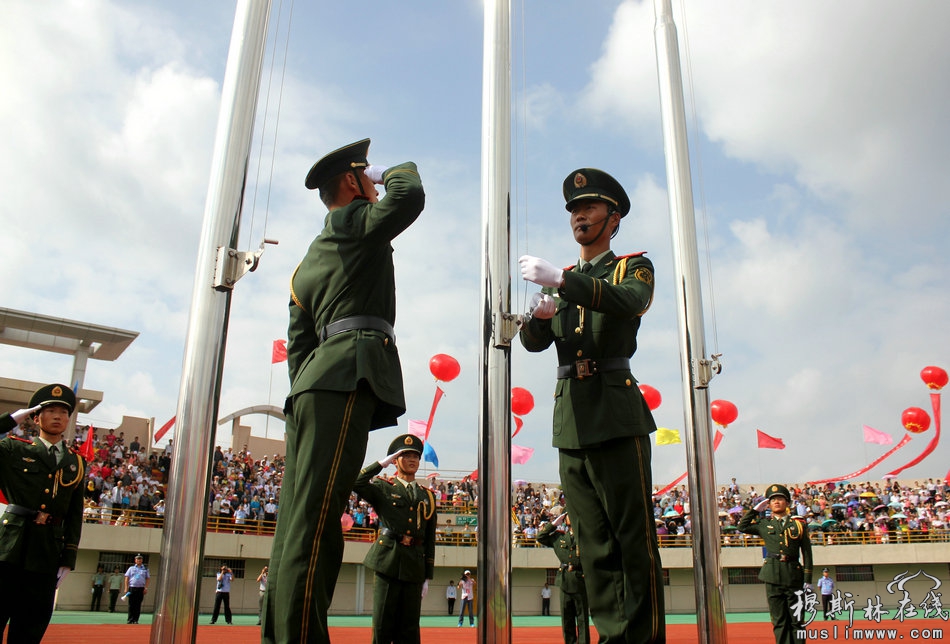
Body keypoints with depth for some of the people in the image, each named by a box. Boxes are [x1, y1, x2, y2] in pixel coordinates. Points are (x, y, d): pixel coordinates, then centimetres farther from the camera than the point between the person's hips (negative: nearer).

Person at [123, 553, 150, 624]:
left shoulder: (145, 569, 12)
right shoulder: (131, 568, 11)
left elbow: (147, 579, 9)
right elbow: (127, 578, 8)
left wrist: (146, 588, -3)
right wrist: (126, 588, -1)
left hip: (141, 588, 0)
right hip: (132, 588, 0)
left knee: (138, 605, 0)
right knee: (131, 605, -1)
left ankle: (135, 620, 4)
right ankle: (130, 619, 5)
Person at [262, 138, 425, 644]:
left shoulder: (308, 263, 30)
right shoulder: (354, 222, 6)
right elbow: (409, 197, -11)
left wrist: (306, 399, 21)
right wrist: (397, 170, 12)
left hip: (312, 384, 9)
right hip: (349, 375, -9)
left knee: (299, 522, 4)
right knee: (315, 523, -16)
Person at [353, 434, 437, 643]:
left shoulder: (427, 496, 15)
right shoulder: (382, 488, 7)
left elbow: (430, 539, 14)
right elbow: (356, 483, -15)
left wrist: (427, 576, 10)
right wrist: (382, 463, -6)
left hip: (414, 564, 3)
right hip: (388, 560, -3)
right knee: (382, 625, 0)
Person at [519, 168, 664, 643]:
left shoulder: (633, 266, 9)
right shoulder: (562, 281, 23)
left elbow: (629, 302, -16)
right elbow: (535, 342, 12)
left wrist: (561, 280, -26)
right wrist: (538, 314, -11)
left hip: (615, 414, -5)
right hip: (570, 421, 5)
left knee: (634, 538, -5)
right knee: (594, 545, 6)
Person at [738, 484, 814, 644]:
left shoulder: (799, 523, 7)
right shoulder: (764, 523, 10)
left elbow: (807, 553, 6)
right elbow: (743, 526, 11)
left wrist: (808, 580, 0)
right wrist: (755, 509, 9)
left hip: (794, 575, 0)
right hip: (773, 576, 0)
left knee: (797, 621, 4)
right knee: (779, 621, 3)